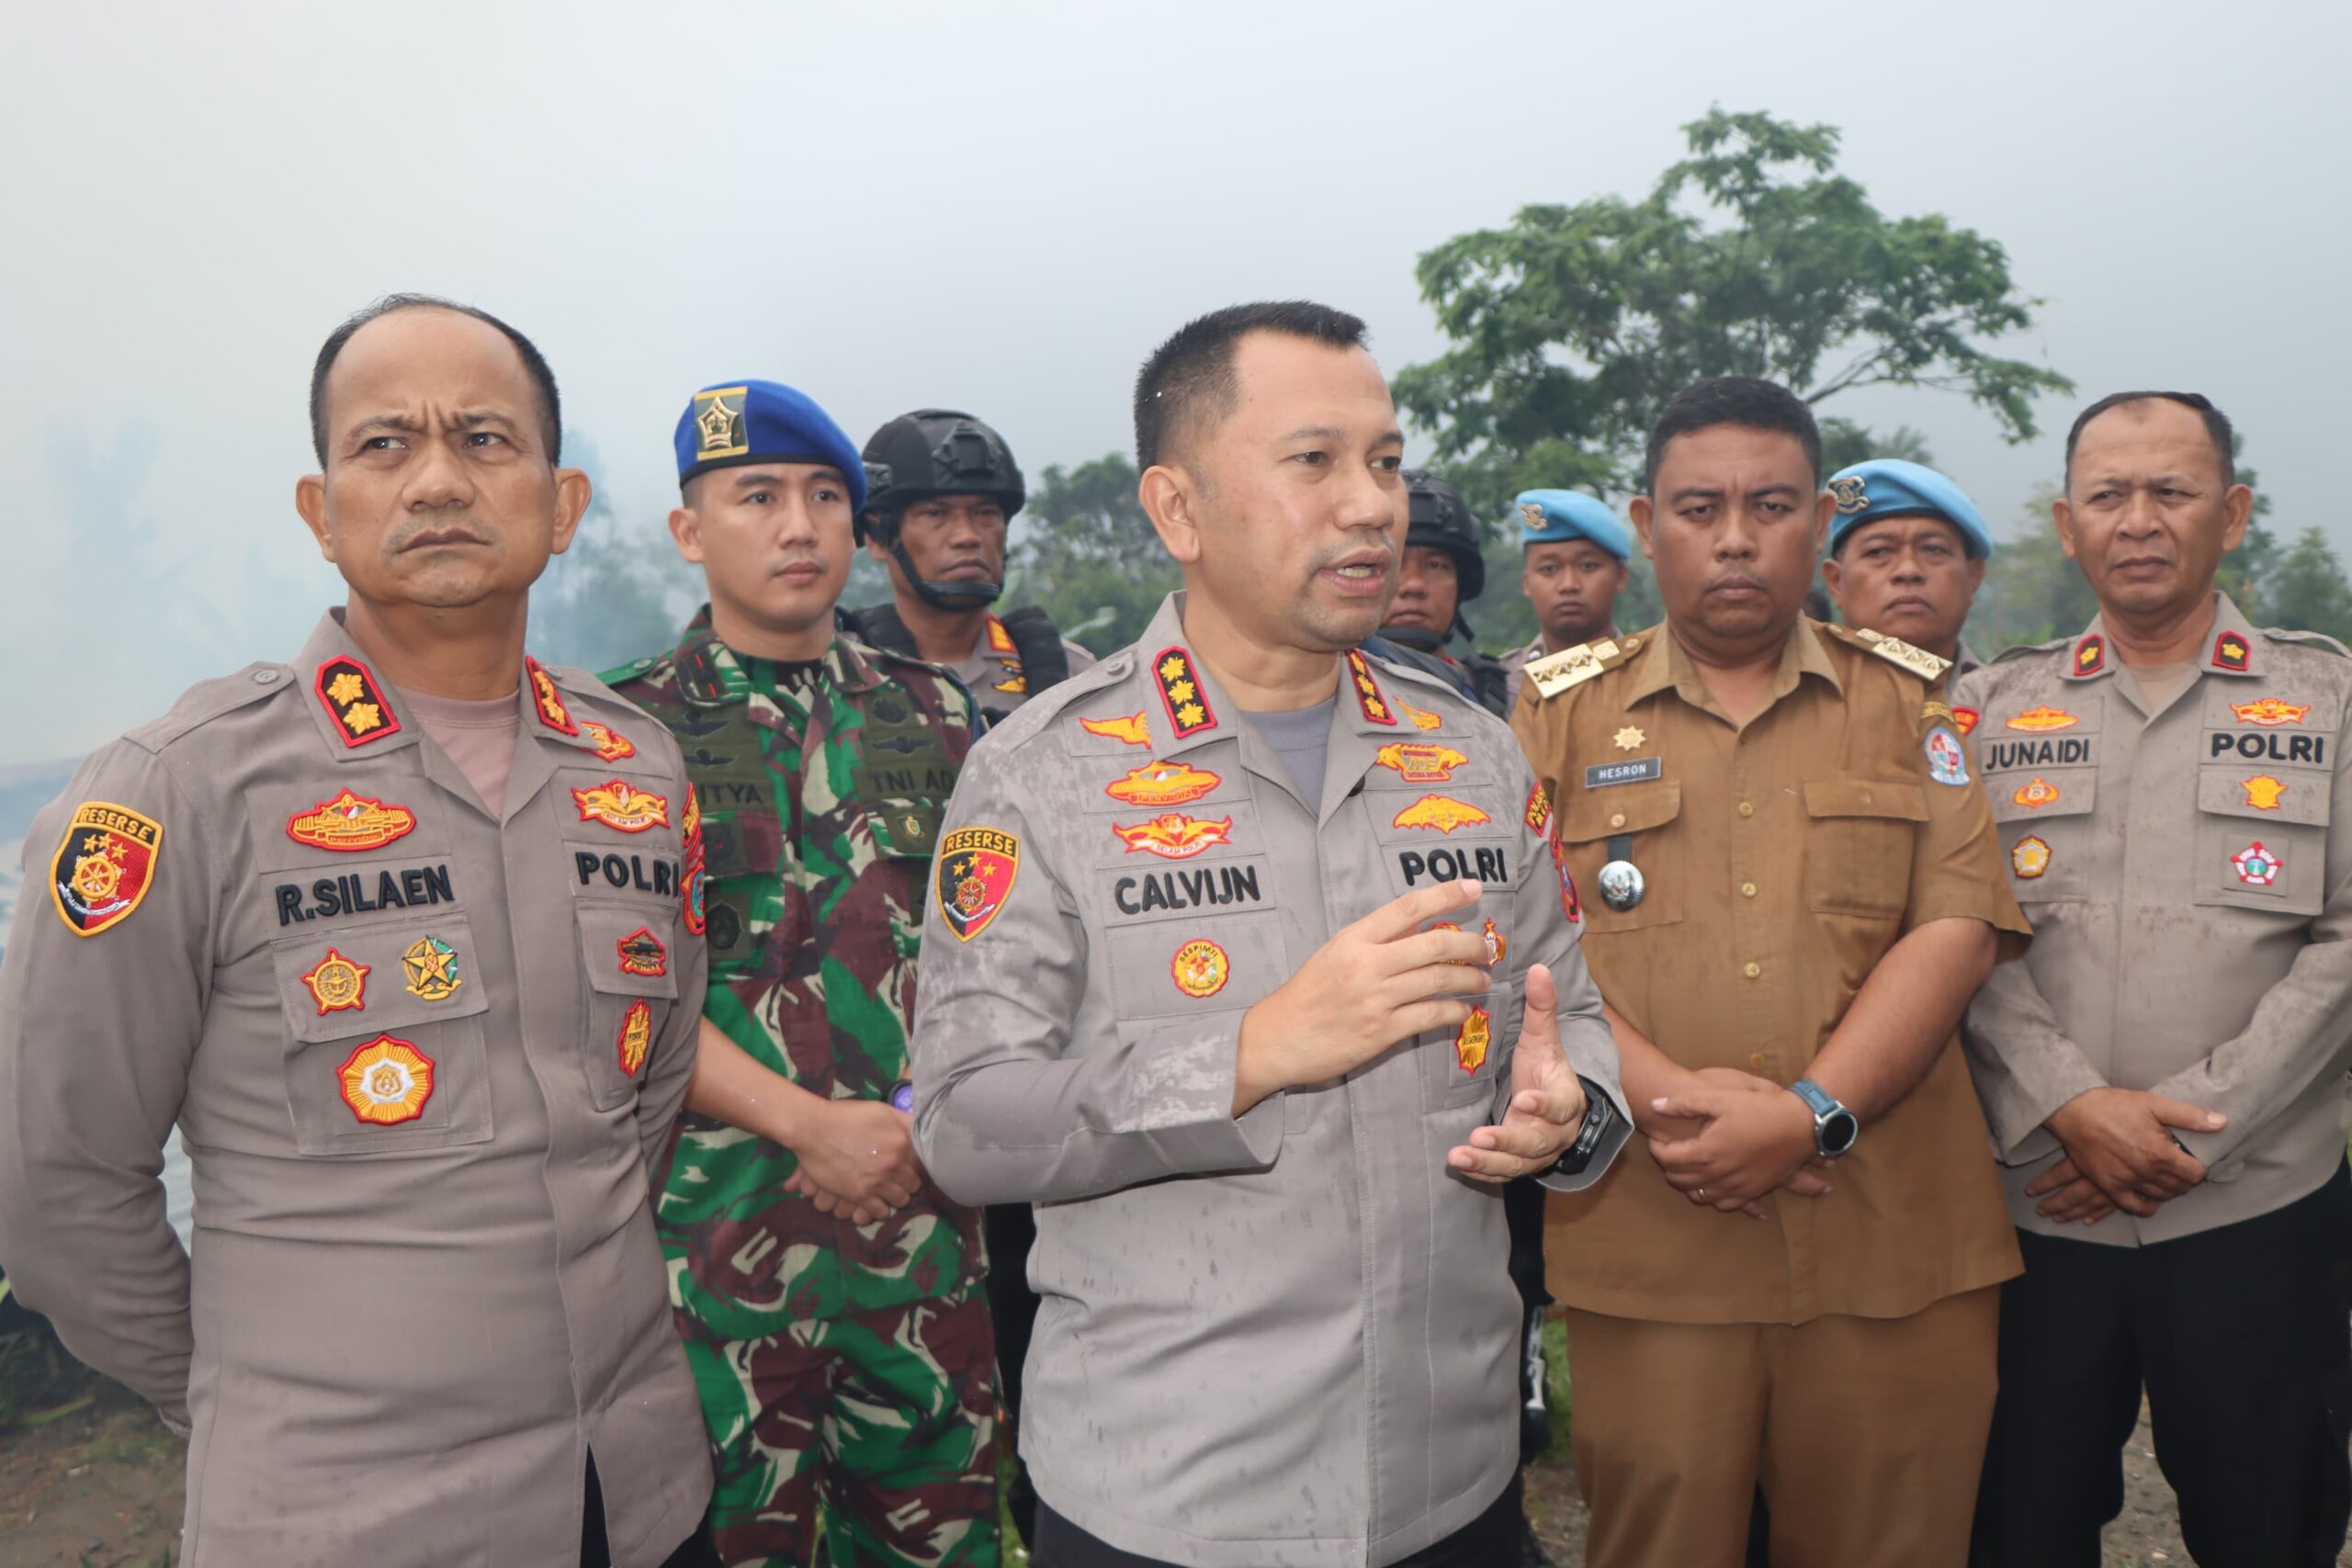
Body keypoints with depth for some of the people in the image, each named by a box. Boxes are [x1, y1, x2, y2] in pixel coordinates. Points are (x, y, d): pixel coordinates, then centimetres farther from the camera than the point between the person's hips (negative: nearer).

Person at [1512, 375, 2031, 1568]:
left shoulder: (1913, 702, 10)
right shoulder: (1562, 709, 8)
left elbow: (1957, 930, -1)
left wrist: (1810, 1115, -14)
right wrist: (1663, 1093, -15)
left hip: (1894, 1244, 1)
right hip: (1645, 1248, -1)